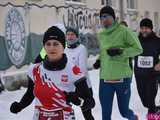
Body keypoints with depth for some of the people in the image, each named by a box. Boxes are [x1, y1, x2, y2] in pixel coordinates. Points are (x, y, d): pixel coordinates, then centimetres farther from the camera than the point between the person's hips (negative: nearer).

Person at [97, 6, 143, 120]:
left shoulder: (124, 31, -9)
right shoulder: (100, 34, 8)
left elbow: (138, 48, -8)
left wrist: (120, 51, -20)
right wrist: (99, 60, 5)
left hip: (122, 78, -4)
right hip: (105, 79, 4)